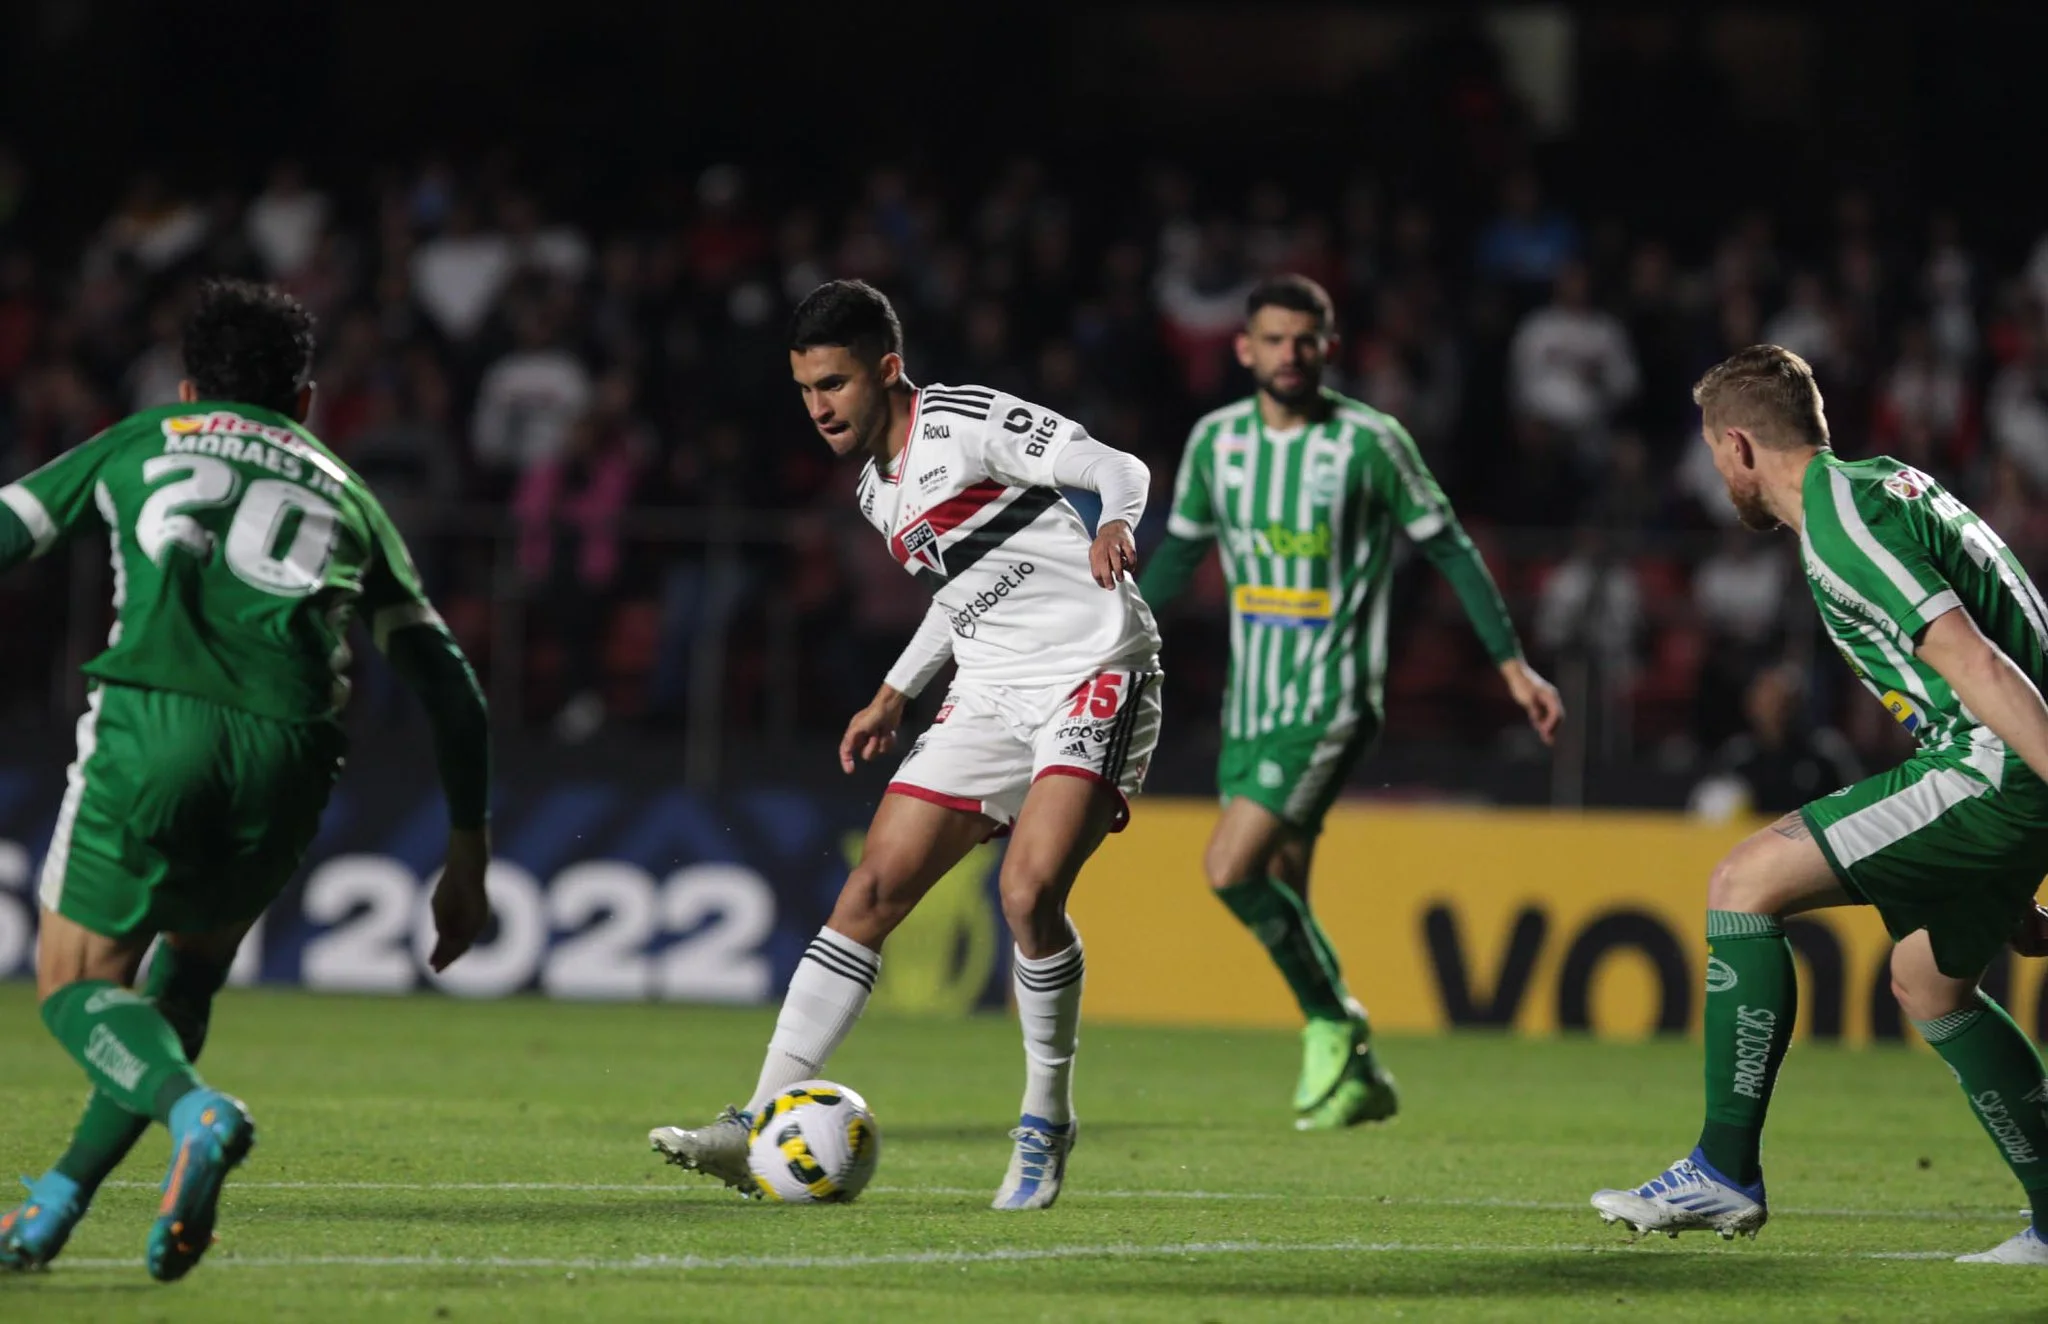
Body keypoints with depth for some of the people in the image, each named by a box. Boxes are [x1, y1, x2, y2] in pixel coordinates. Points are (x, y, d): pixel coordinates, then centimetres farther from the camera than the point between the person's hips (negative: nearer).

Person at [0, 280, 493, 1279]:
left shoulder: (135, 445, 26)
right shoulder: (345, 494, 30)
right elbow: (447, 683, 27)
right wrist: (468, 857, 32)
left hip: (149, 722, -2)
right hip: (290, 752, 2)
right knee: (192, 967, 26)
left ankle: (197, 1111, -23)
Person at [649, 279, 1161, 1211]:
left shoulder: (970, 425, -10)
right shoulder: (877, 488, 15)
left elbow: (1120, 469, -15)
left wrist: (1114, 525, -37)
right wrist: (893, 695, 24)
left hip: (1094, 678, -8)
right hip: (990, 697, 8)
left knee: (1028, 892, -25)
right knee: (872, 890, -2)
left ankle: (1046, 1125, -5)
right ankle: (760, 1128, -3)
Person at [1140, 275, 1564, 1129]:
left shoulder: (1370, 442, -9)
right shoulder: (1216, 440, 6)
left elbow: (1448, 548, -1)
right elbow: (1180, 550, 20)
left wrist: (1513, 663, -3)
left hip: (1329, 703, -6)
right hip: (1250, 700, 6)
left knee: (1231, 867, -19)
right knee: (1279, 890, 8)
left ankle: (1333, 1025, 0)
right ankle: (1357, 1077, 21)